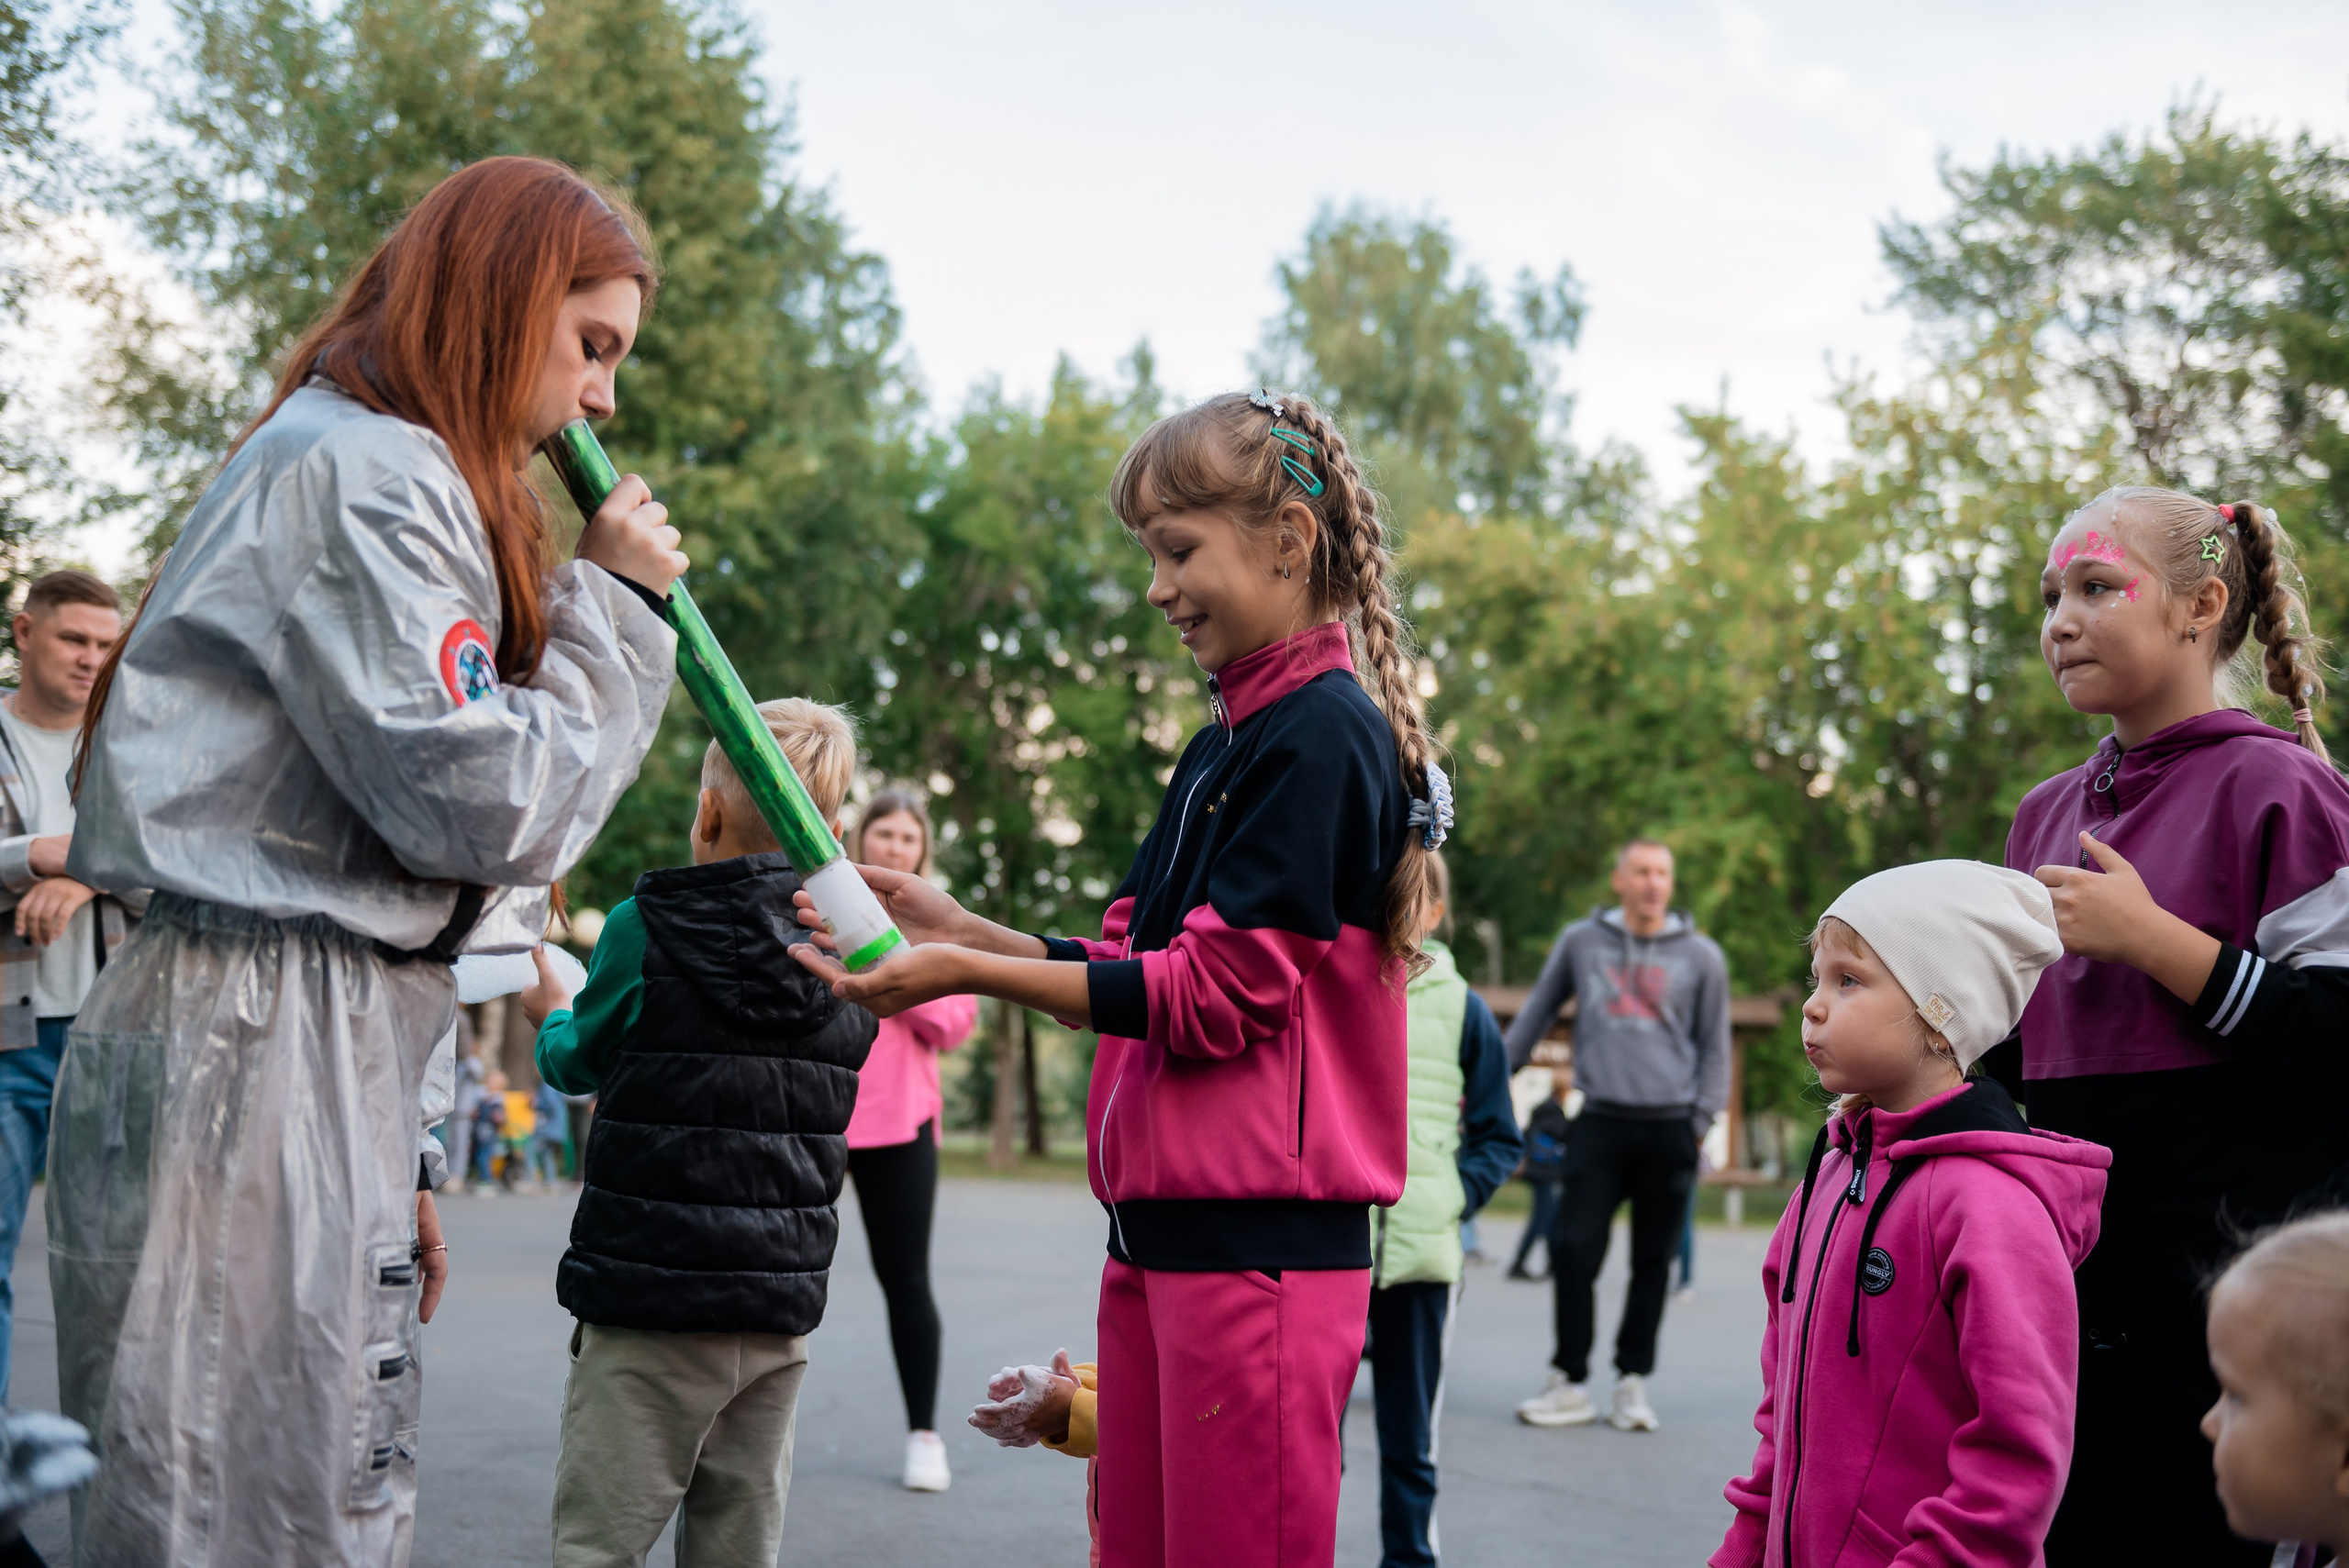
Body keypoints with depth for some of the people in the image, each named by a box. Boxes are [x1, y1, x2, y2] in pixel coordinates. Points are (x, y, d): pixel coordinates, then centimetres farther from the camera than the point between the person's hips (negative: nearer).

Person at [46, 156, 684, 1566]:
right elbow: (474, 796, -15)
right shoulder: (363, 471, -8)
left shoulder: (390, 476, 25)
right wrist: (609, 603, -1)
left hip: (320, 1046, 10)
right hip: (257, 1048, -10)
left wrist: (396, 1154, 23)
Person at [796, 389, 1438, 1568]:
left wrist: (968, 975, -15)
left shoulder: (1323, 732, -11)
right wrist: (955, 928, 6)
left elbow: (1215, 994, -16)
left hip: (1259, 1237, -9)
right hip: (1162, 1227, 9)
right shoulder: (1222, 745, 18)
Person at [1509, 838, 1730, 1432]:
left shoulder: (1700, 956, 7)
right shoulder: (1581, 942, 8)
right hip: (1600, 1122, 0)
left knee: (1653, 1262, 4)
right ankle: (1570, 1382, 2)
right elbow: (1537, 1013, 16)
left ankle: (1633, 1383, 13)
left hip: (1669, 1129, 0)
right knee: (1573, 1251, -8)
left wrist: (1700, 1121, 1)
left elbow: (1715, 1046, 10)